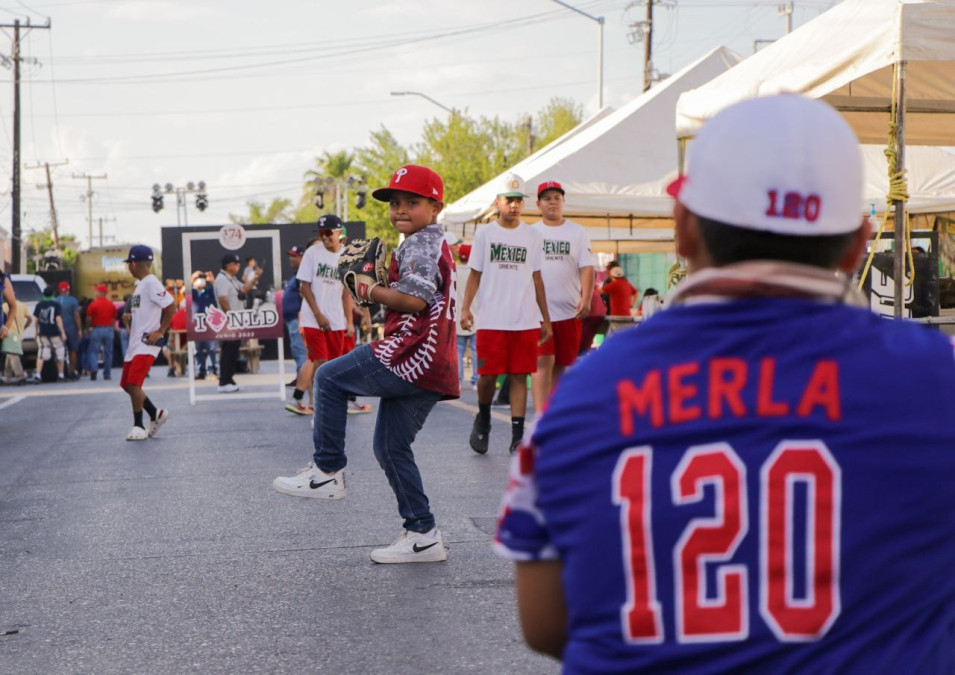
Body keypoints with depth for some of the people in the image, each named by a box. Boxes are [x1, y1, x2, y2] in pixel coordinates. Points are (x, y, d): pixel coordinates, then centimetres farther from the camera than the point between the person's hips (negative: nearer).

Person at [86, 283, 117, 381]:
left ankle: (94, 369, -17)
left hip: (96, 329, -3)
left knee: (94, 351, 3)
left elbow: (88, 318, -4)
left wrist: (90, 326, 13)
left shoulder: (93, 304, -8)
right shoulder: (111, 304, 2)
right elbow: (114, 318, 7)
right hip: (109, 329, 3)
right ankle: (107, 374, 9)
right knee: (108, 353, 8)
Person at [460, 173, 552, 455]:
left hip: (526, 320, 1)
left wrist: (546, 319, 12)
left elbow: (536, 278, 14)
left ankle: (517, 436, 2)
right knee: (488, 375, -2)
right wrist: (465, 307, -7)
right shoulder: (484, 233, 6)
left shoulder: (533, 236, 10)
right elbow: (475, 274, 7)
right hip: (491, 320, -1)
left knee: (520, 376, -1)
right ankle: (482, 420, 26)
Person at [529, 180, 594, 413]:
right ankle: (540, 416, -15)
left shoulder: (578, 232, 9)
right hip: (538, 309, -2)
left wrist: (586, 299, -11)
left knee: (562, 364, 7)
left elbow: (586, 267, 2)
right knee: (543, 361, -11)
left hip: (570, 311, 2)